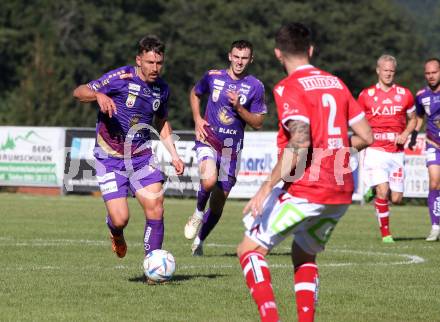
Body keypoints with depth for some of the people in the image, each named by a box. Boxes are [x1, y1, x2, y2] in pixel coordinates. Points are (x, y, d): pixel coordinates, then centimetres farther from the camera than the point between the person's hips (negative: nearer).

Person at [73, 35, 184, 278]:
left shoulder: (162, 89, 5)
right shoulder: (120, 78, -13)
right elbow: (79, 92, -14)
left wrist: (173, 155, 13)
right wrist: (100, 95, -35)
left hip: (141, 157, 4)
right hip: (110, 158, -4)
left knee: (155, 207, -13)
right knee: (120, 218, -10)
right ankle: (116, 234, 29)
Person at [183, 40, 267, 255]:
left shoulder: (255, 86, -3)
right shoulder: (213, 76, -1)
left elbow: (257, 123, -1)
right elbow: (195, 94, 19)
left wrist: (239, 108, -17)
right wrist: (197, 120, 3)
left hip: (232, 147, 1)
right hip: (208, 140, -1)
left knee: (218, 204, 7)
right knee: (209, 180, -31)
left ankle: (198, 241, 29)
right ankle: (198, 212, 0)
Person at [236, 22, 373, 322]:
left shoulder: (289, 87, -8)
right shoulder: (336, 83, 13)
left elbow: (300, 142, -21)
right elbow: (366, 137, 13)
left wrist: (267, 188, -21)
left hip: (306, 190, -7)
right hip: (342, 194, 7)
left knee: (250, 249, 1)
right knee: (304, 255, 25)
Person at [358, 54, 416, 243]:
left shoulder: (404, 94, 6)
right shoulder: (366, 95, 3)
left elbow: (412, 119, 17)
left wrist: (406, 133, -3)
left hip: (396, 152, 2)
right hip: (375, 151, -2)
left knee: (396, 198, 0)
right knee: (383, 192, -18)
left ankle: (375, 189, 33)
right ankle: (385, 233, -3)